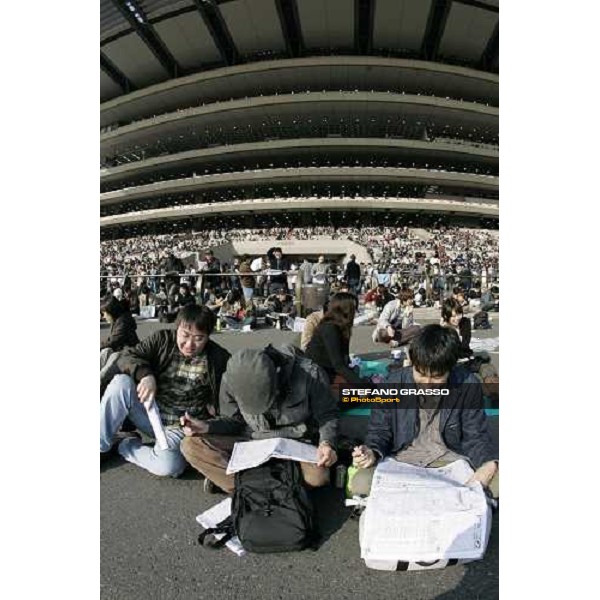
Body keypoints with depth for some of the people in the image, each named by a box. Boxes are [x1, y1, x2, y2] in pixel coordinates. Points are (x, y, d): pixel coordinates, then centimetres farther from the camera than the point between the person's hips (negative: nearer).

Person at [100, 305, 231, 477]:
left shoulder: (219, 359, -12)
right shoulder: (162, 340, -5)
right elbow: (127, 356, -9)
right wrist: (145, 375, -27)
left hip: (180, 428, -2)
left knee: (168, 466, -33)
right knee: (121, 382, -24)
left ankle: (127, 447, 0)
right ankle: (102, 447, -5)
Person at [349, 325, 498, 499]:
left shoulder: (467, 385, -11)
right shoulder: (394, 383, -10)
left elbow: (475, 436, -1)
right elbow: (379, 431, 0)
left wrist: (489, 463, -23)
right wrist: (372, 453, -22)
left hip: (450, 460, -1)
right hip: (401, 460, 1)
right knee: (360, 484, -26)